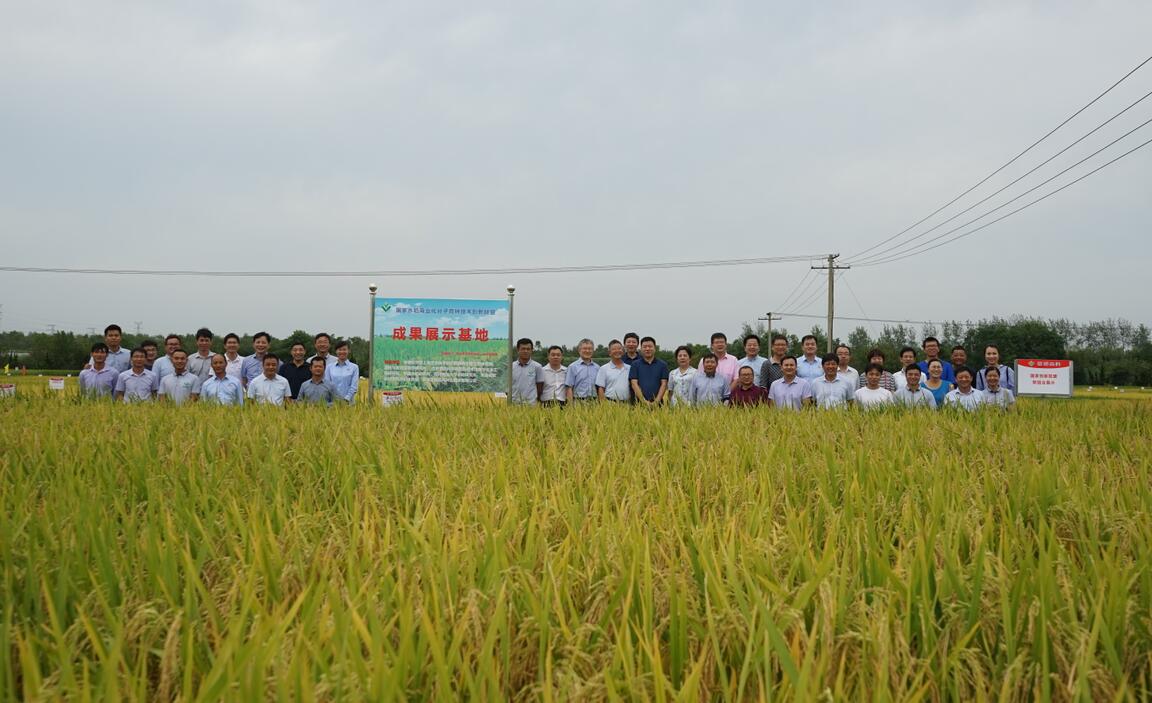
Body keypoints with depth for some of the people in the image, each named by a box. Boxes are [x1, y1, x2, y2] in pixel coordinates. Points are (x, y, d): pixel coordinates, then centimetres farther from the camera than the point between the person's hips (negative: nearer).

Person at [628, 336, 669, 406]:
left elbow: (664, 384, 4)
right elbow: (634, 384, -1)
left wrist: (656, 401, -9)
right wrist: (644, 401, -12)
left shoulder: (662, 365, 10)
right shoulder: (635, 365, 7)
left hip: (657, 403, 1)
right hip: (640, 403, -1)